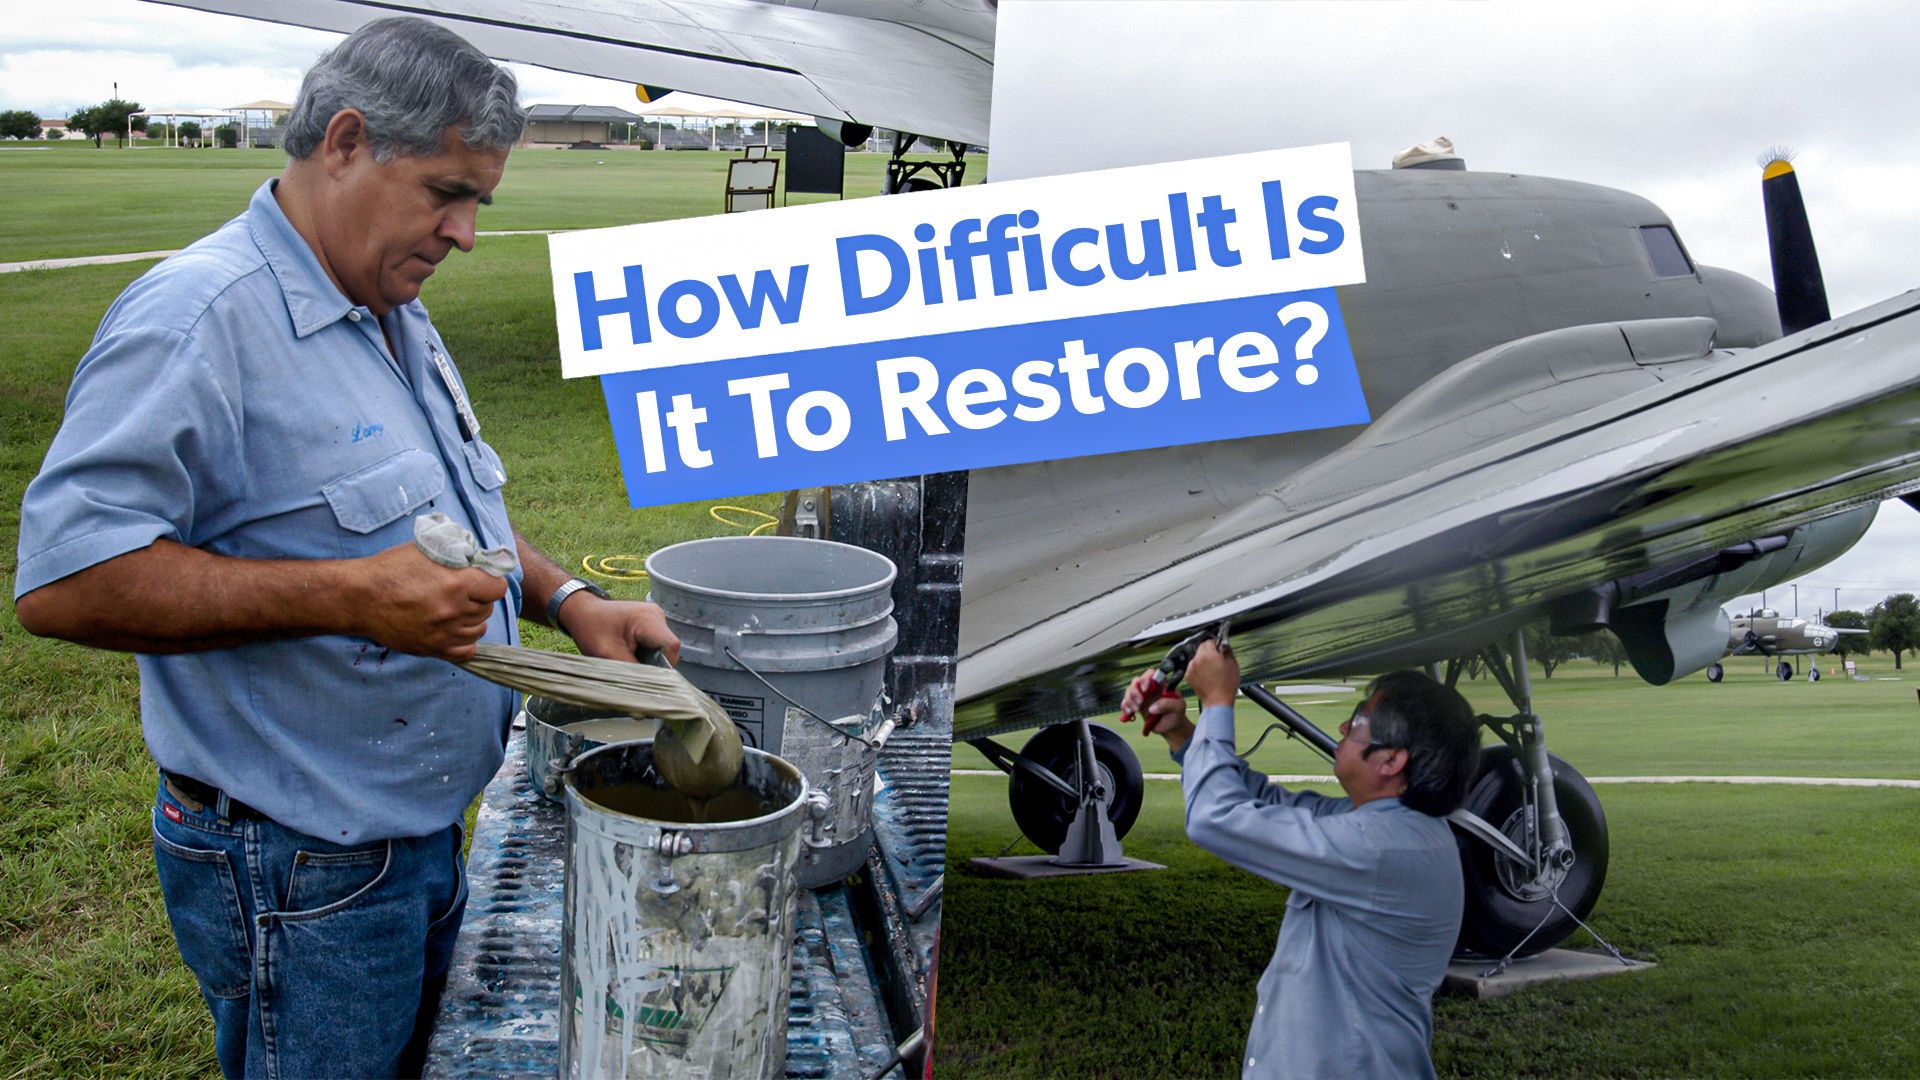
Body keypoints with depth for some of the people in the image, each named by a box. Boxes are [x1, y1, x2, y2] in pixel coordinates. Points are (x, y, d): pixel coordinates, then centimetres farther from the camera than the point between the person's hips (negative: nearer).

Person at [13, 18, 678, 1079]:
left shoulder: (396, 317, 11)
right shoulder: (199, 317, -21)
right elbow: (61, 579, -27)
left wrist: (568, 602, 3)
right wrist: (346, 595, -31)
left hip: (425, 832, 9)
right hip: (298, 876, -9)